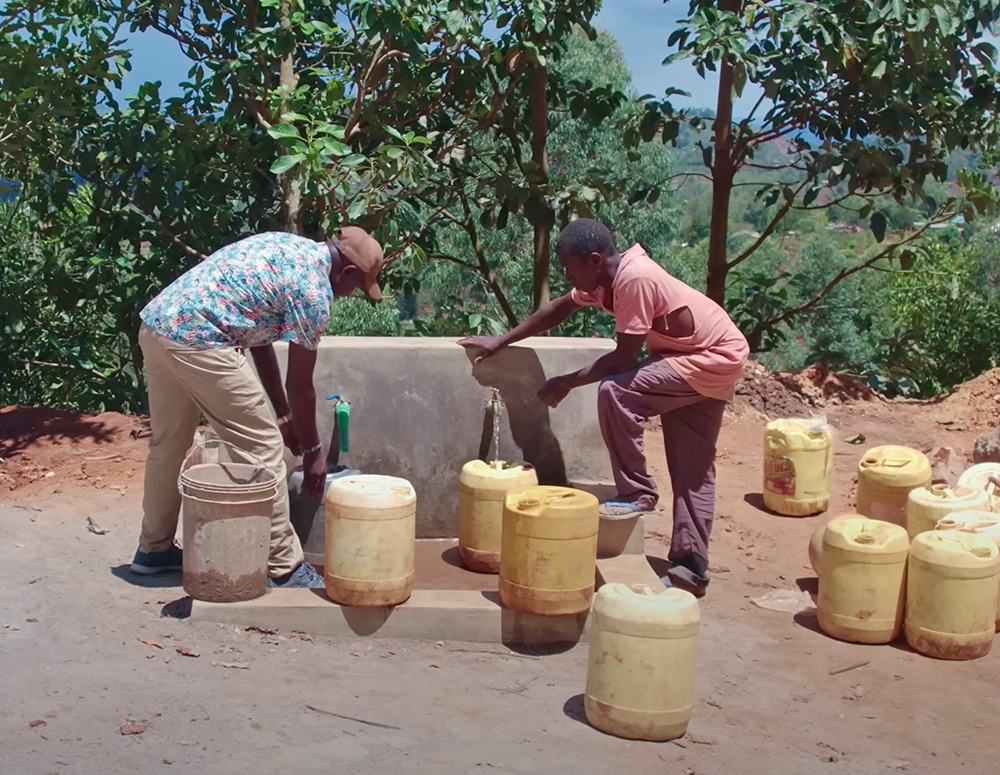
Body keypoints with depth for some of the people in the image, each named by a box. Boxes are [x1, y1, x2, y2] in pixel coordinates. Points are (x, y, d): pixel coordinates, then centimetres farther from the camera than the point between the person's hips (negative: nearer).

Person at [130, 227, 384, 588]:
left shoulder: (288, 247, 20)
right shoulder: (314, 288, -6)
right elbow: (300, 385, -1)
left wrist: (284, 415, 29)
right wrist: (313, 451, 13)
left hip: (154, 326, 10)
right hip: (197, 341, -10)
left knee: (168, 442, 24)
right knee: (263, 447, 0)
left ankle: (154, 549, 38)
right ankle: (283, 567, 8)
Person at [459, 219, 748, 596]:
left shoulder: (634, 279, -28)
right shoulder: (603, 277, 0)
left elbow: (624, 357, -24)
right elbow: (559, 308, 13)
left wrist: (567, 383, -14)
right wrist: (501, 341, 13)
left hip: (715, 359, -9)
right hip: (711, 357, 10)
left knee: (615, 392, -22)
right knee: (691, 470, 8)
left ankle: (636, 493, -10)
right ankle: (691, 565, 12)